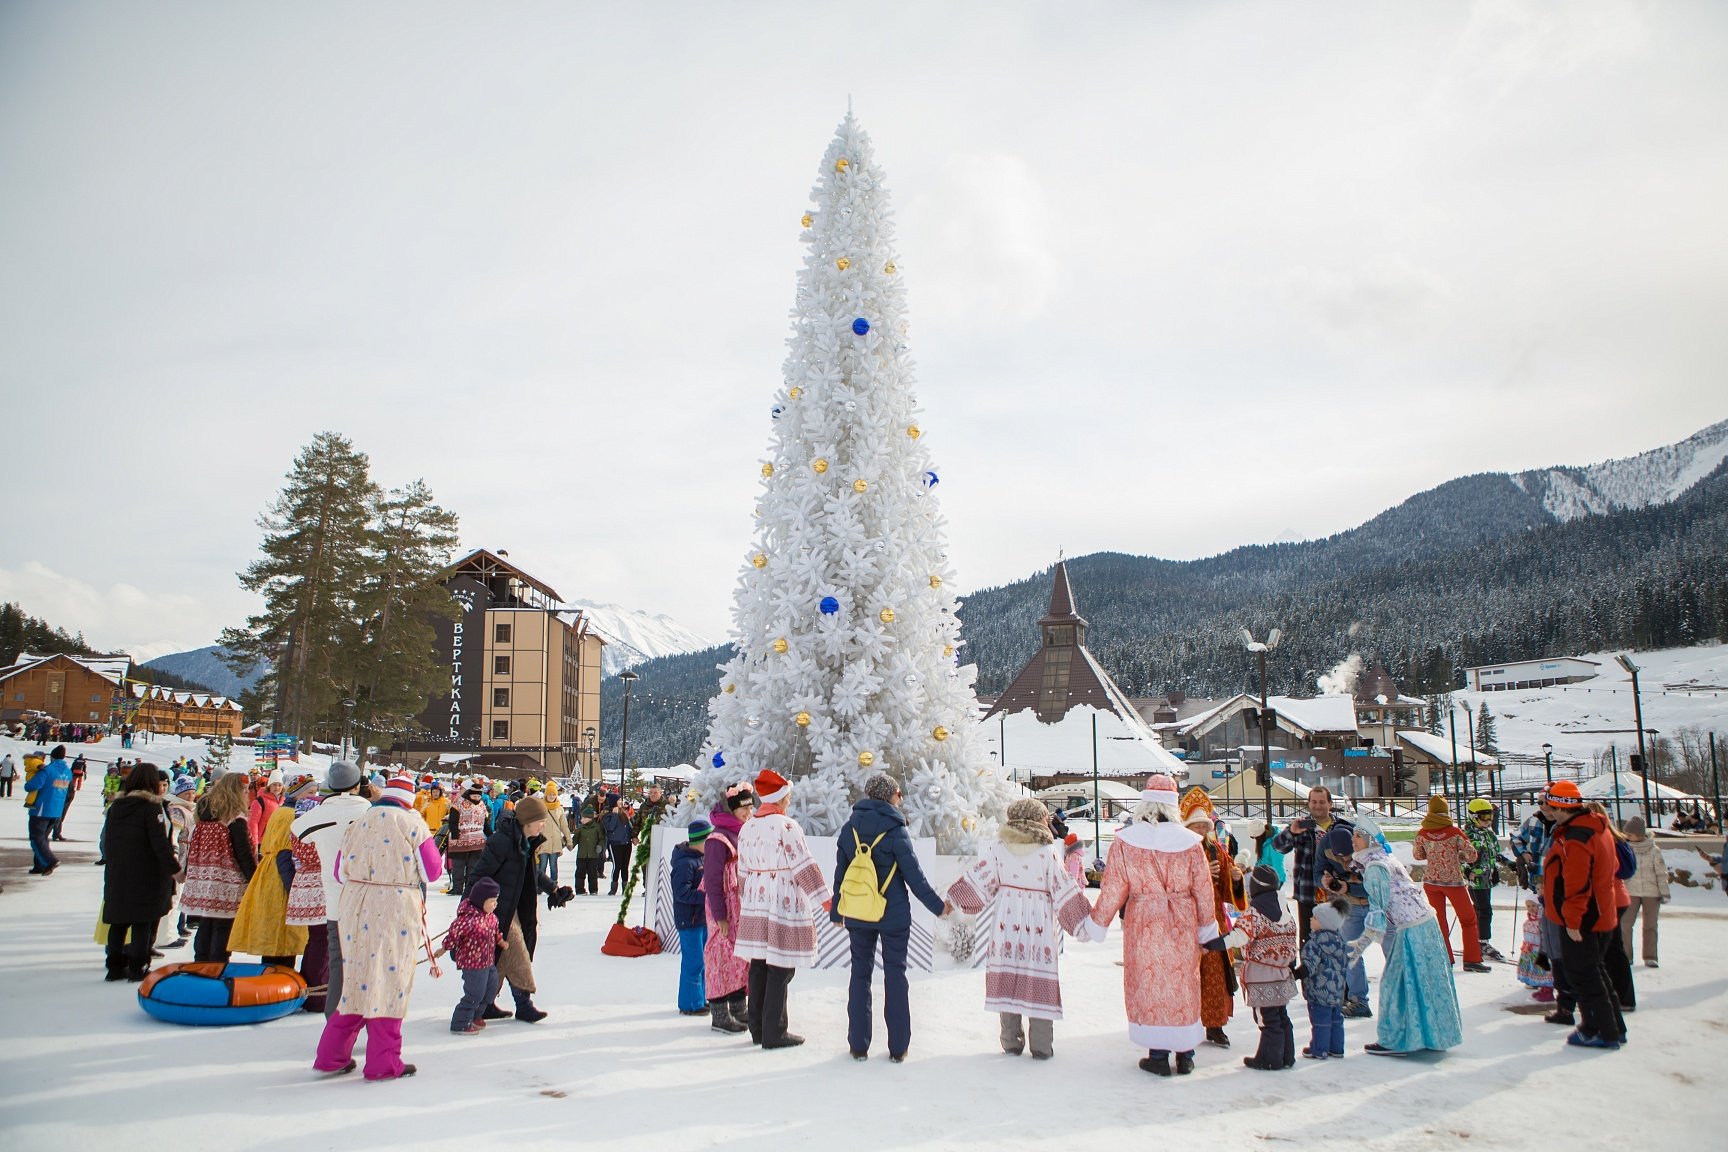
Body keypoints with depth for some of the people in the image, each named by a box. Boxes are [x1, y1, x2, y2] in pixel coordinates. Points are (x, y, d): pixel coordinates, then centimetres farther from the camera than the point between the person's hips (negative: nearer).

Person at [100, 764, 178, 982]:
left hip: (116, 874, 6)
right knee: (143, 922, 0)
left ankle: (115, 966, 17)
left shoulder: (115, 806, 8)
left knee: (118, 921, 13)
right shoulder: (151, 807, -13)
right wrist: (174, 868, -10)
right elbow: (160, 843, -17)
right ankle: (138, 968, 1)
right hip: (145, 875, -6)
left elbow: (106, 839, 14)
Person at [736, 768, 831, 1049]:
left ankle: (757, 1028, 20)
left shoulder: (747, 828, 11)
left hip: (755, 907, 8)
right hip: (783, 906, -8)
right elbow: (805, 866, -15)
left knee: (758, 967, 13)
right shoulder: (786, 825, -12)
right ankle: (774, 1033, 1)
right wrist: (825, 897, -12)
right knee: (779, 970, -2)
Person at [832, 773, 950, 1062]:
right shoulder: (895, 830, -13)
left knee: (860, 973, 11)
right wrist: (937, 906, 2)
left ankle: (858, 1045, 13)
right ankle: (898, 1047, 9)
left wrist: (836, 911, 18)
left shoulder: (849, 829, 1)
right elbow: (914, 875, -10)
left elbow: (840, 873, 8)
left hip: (857, 916, 4)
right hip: (894, 915, -3)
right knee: (895, 974, 6)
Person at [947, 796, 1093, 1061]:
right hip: (1039, 923, -2)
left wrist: (952, 900, 16)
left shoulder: (999, 848, -1)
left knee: (1007, 978, 8)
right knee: (1039, 978, 4)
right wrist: (1083, 919, 2)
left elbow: (978, 877, 4)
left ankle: (1011, 1042, 14)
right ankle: (1041, 1046, 8)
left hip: (1006, 920, 2)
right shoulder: (1046, 853, -8)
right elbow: (1062, 887, -6)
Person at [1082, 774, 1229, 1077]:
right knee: (1183, 985, 12)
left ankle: (1158, 1055, 11)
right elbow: (1203, 891, 1)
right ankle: (1185, 1055, 19)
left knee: (1148, 984, 8)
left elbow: (1113, 889, -6)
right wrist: (1209, 930, 12)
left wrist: (1097, 925, 6)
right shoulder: (1190, 842, -6)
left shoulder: (1124, 841, -9)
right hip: (1182, 927, 1)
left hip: (1143, 927, -1)